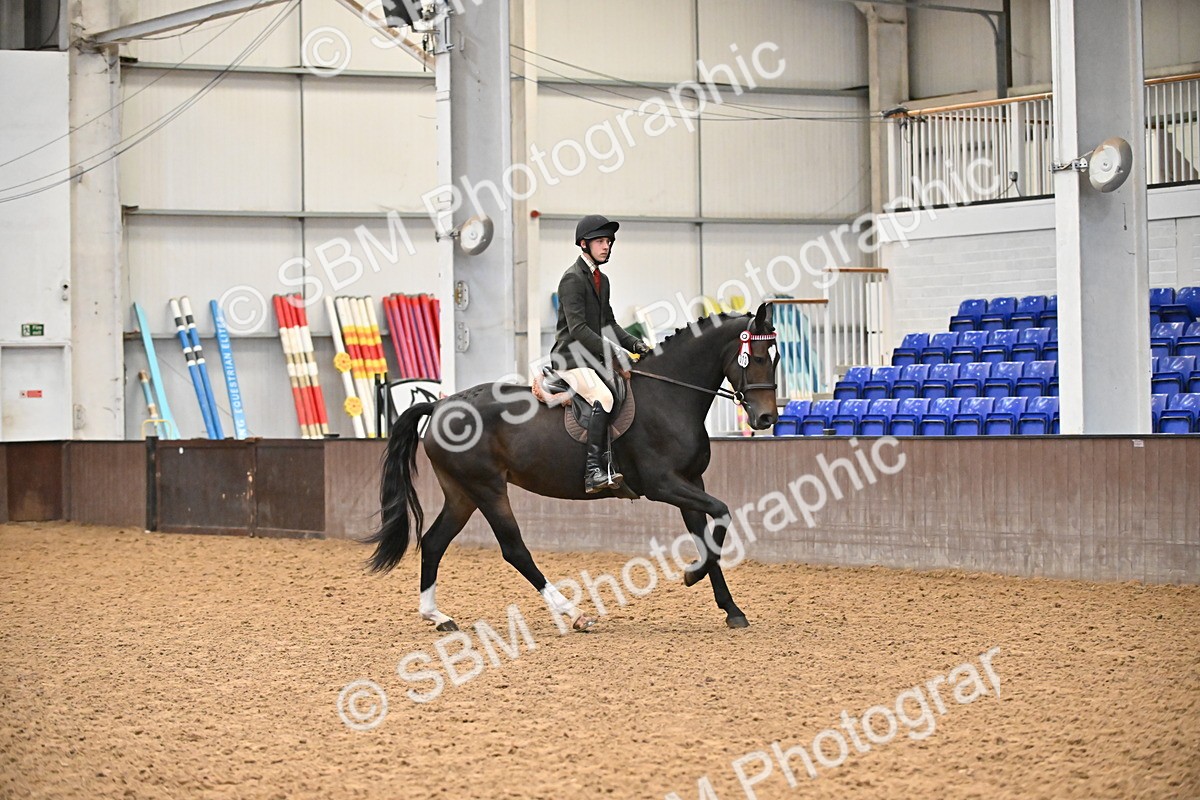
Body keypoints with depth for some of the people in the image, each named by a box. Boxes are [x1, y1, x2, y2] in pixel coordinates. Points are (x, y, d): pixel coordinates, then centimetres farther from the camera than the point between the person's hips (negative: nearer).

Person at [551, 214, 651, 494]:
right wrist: (613, 354, -23)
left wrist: (636, 345, 6)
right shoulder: (573, 278, -10)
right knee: (603, 398, -32)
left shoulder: (602, 280, 19)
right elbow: (578, 328, -19)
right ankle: (594, 471, -37)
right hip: (571, 358, -10)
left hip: (594, 359, 10)